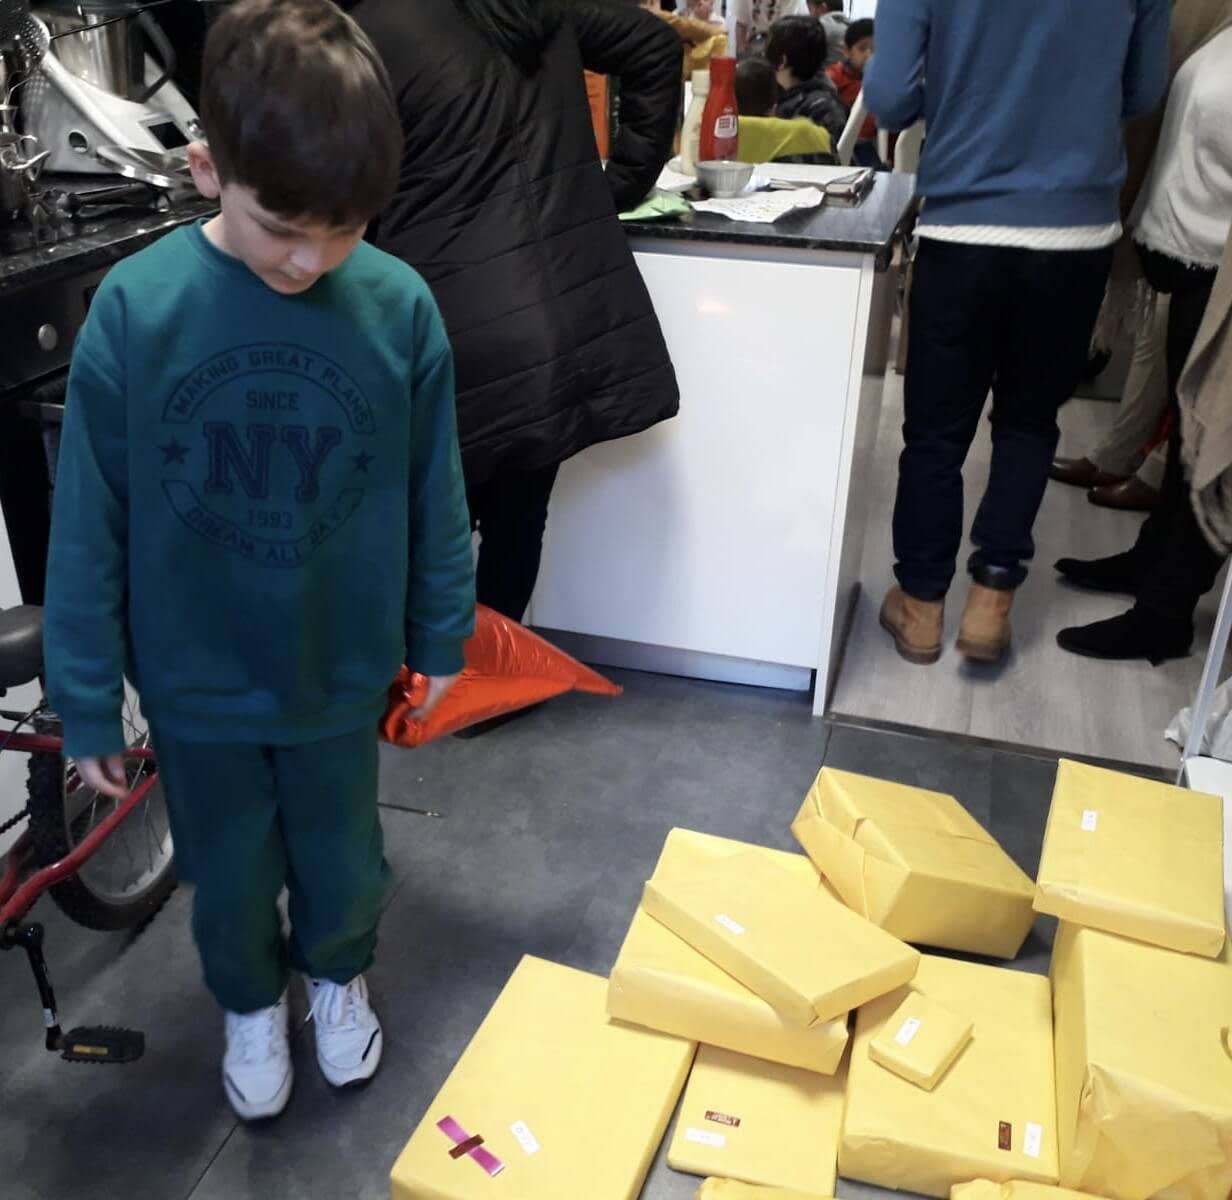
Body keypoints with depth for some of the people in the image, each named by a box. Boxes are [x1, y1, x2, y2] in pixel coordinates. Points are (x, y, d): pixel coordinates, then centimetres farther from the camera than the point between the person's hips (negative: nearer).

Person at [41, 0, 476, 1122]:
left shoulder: (398, 307, -16)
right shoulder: (134, 308, -18)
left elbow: (433, 495, -3)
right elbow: (88, 524, -10)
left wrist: (442, 636, 6)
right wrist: (87, 702, -4)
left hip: (341, 671, 1)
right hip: (196, 679, 0)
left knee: (343, 865, 21)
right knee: (229, 880, 21)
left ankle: (338, 975, 54)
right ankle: (251, 1003, 52)